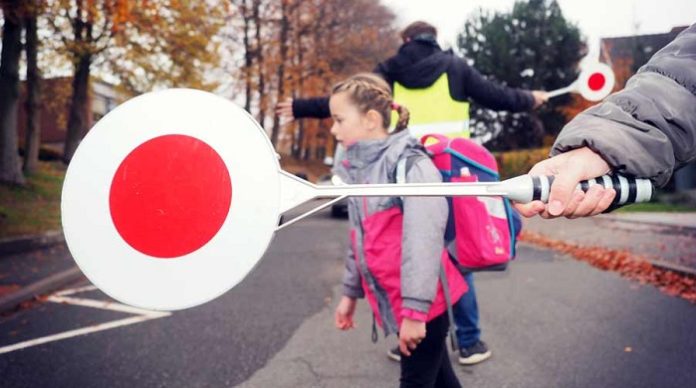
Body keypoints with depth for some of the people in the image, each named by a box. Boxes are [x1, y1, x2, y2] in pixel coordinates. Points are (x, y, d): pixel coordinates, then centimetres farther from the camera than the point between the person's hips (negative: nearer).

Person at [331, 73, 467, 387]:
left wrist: (414, 308, -24)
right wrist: (350, 291, 21)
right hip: (396, 302, 8)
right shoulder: (360, 169, 9)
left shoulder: (409, 164, -17)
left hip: (424, 303, -8)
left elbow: (423, 240, -23)